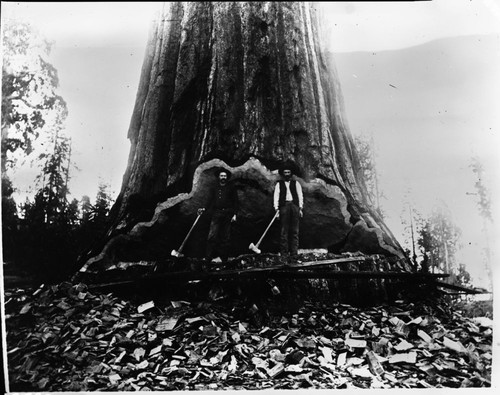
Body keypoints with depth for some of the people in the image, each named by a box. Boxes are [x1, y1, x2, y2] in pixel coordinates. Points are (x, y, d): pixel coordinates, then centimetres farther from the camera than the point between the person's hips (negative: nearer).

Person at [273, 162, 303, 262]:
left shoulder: (296, 183, 18)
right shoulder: (279, 184, 15)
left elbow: (300, 196, 12)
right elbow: (276, 196, 7)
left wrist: (300, 208, 1)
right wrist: (276, 209, -5)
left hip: (294, 205, 1)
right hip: (284, 206, -1)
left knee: (294, 231, -2)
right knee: (284, 230, -6)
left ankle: (294, 253, -2)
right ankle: (284, 253, -5)